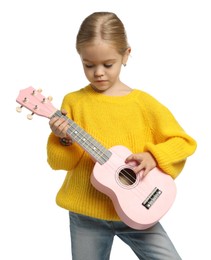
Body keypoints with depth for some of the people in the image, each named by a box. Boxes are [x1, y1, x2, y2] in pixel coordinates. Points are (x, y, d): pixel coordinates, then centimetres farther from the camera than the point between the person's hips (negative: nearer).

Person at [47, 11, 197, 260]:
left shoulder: (142, 102, -4)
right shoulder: (73, 101, -3)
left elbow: (183, 142, -1)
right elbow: (59, 160, -1)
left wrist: (153, 157, -16)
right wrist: (65, 140, -21)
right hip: (86, 214, 1)